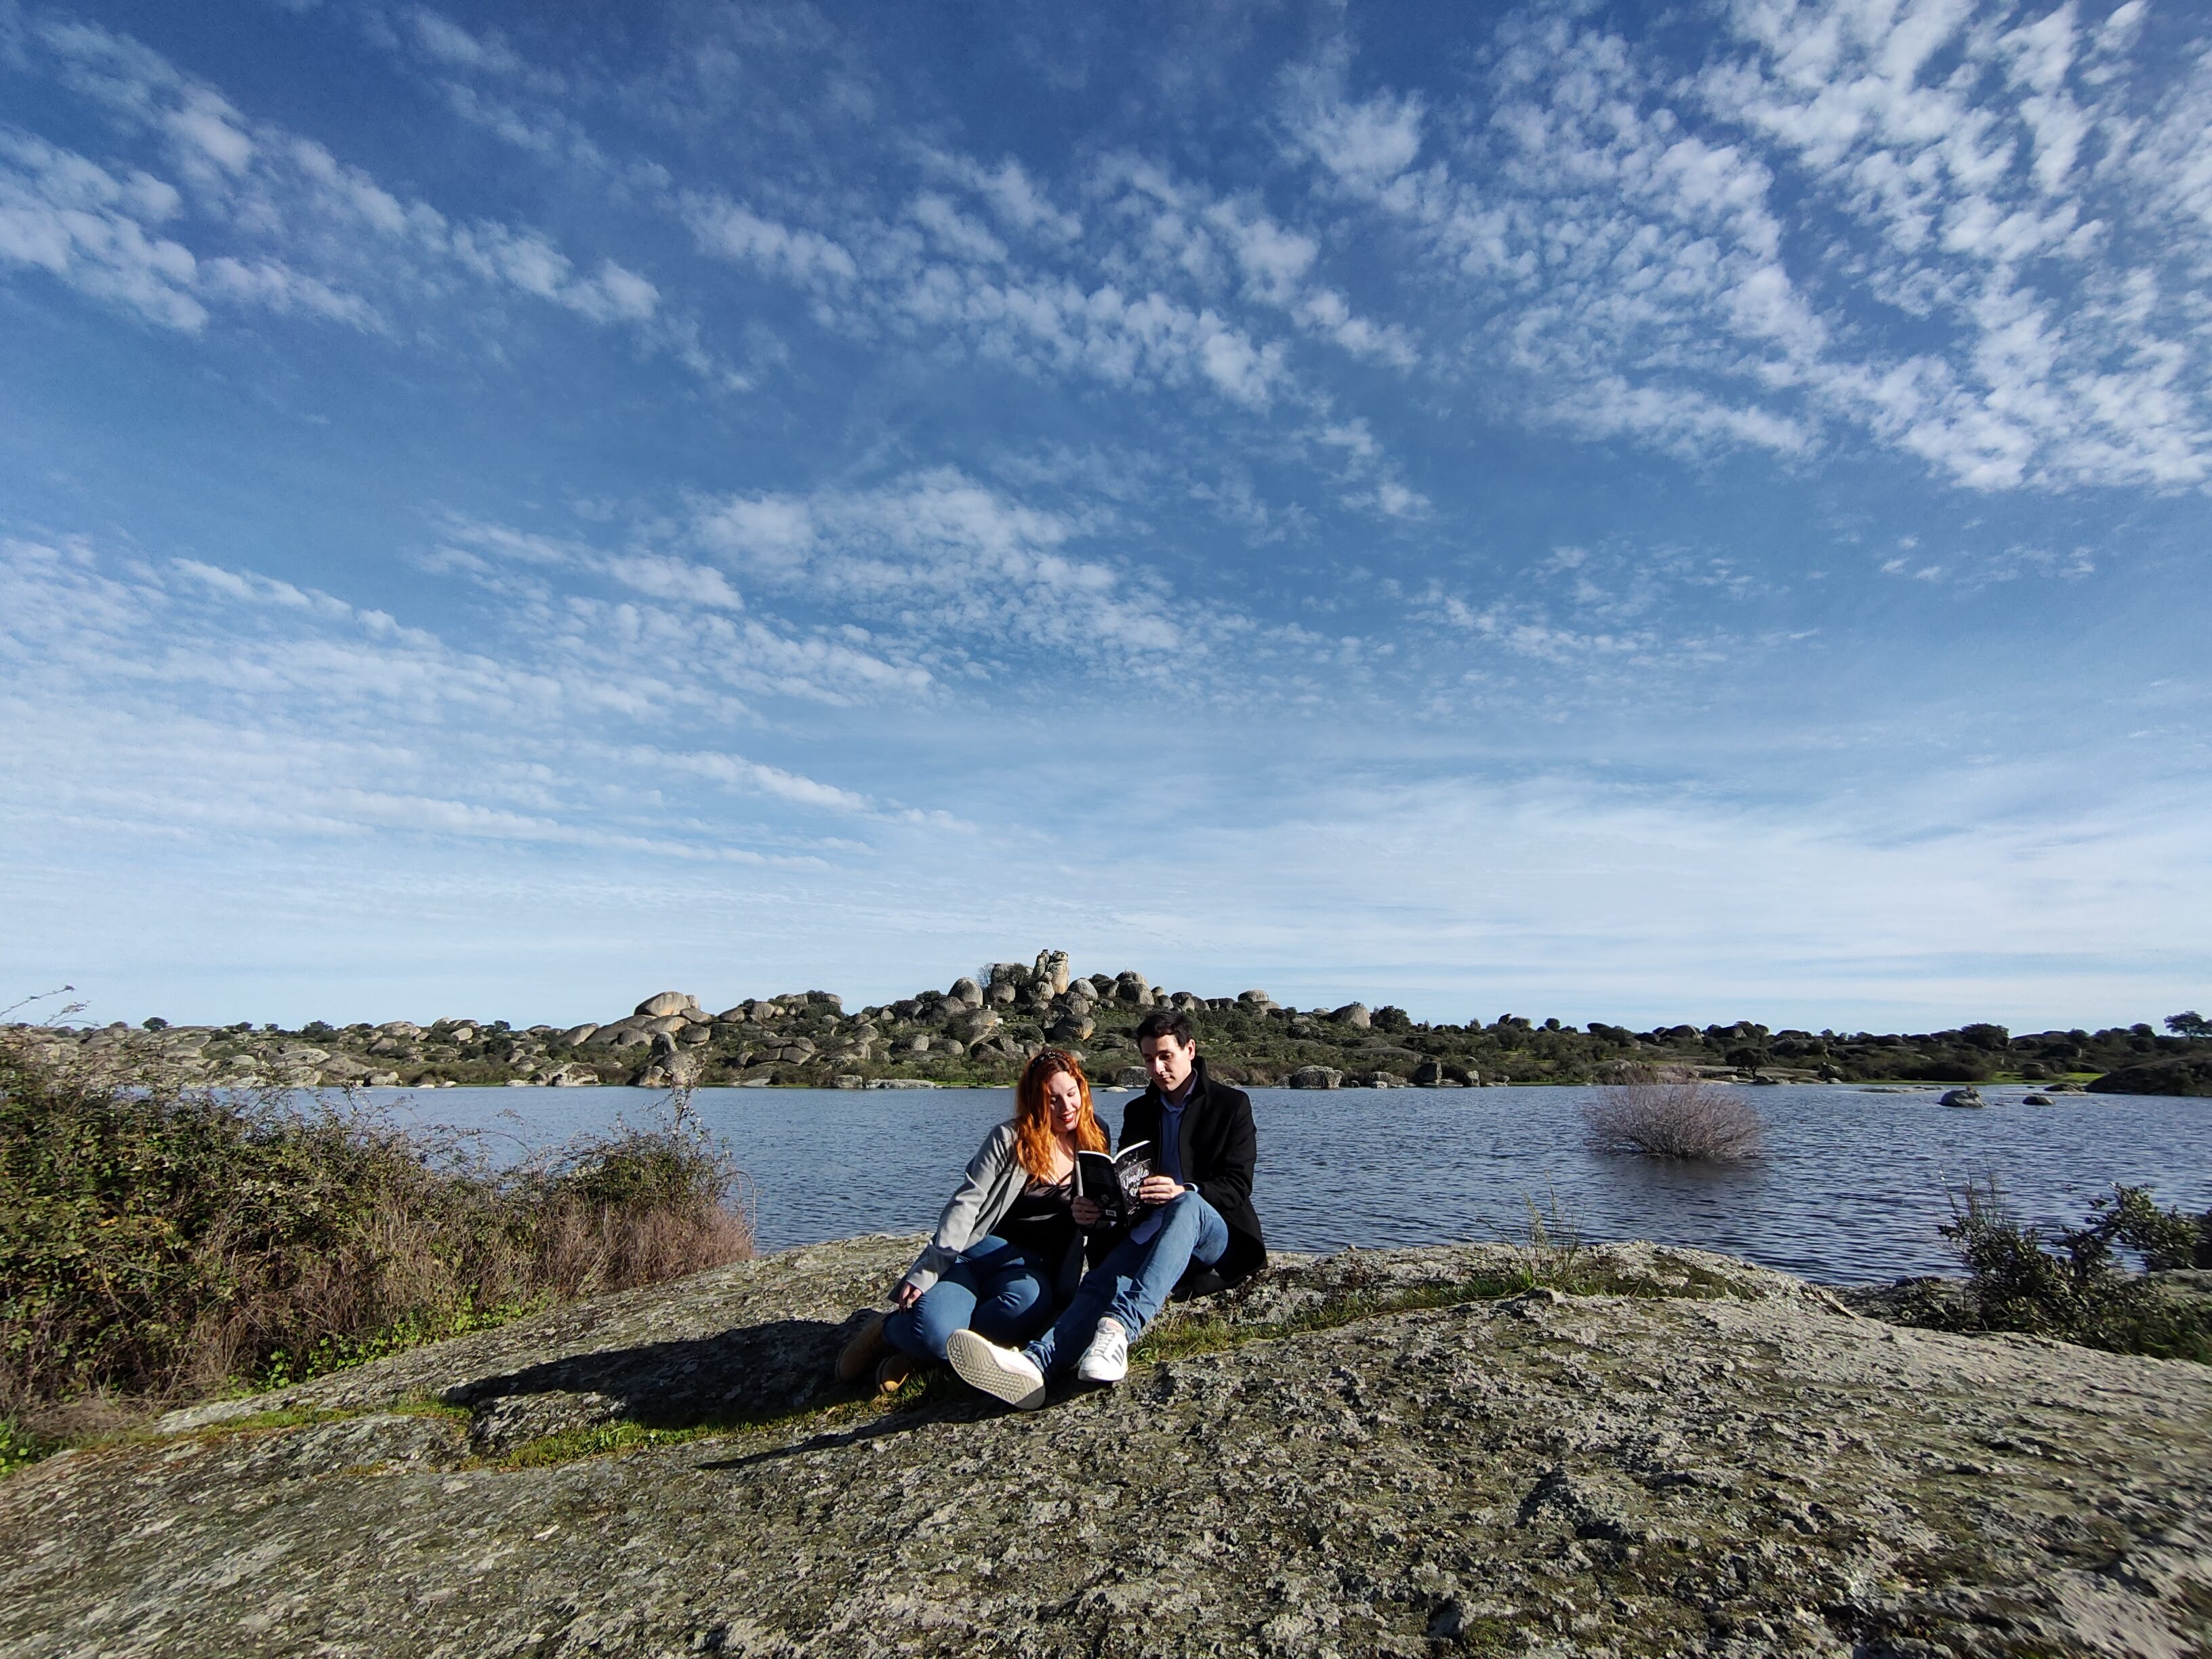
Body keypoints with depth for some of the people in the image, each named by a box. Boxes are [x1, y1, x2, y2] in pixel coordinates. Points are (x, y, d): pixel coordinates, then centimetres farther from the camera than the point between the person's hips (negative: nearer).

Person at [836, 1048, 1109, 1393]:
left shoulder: (1095, 1141, 7)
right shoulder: (1010, 1138, -3)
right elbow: (965, 1205, -7)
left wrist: (1094, 1217, -7)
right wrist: (925, 1273, -16)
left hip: (1035, 1269, 2)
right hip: (980, 1249, -2)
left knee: (1026, 1303, -36)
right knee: (933, 1330, -32)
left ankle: (920, 1352, -11)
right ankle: (886, 1330, 6)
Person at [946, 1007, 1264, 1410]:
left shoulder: (1232, 1104, 2)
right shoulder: (1138, 1111, 15)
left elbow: (1238, 1186, -6)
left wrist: (1184, 1191, -26)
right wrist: (1093, 1208, -12)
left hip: (1216, 1235, -3)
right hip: (1151, 1232, 3)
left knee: (1186, 1205, -38)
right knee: (1104, 1280, -30)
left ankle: (1119, 1326, -56)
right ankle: (1035, 1362, -57)